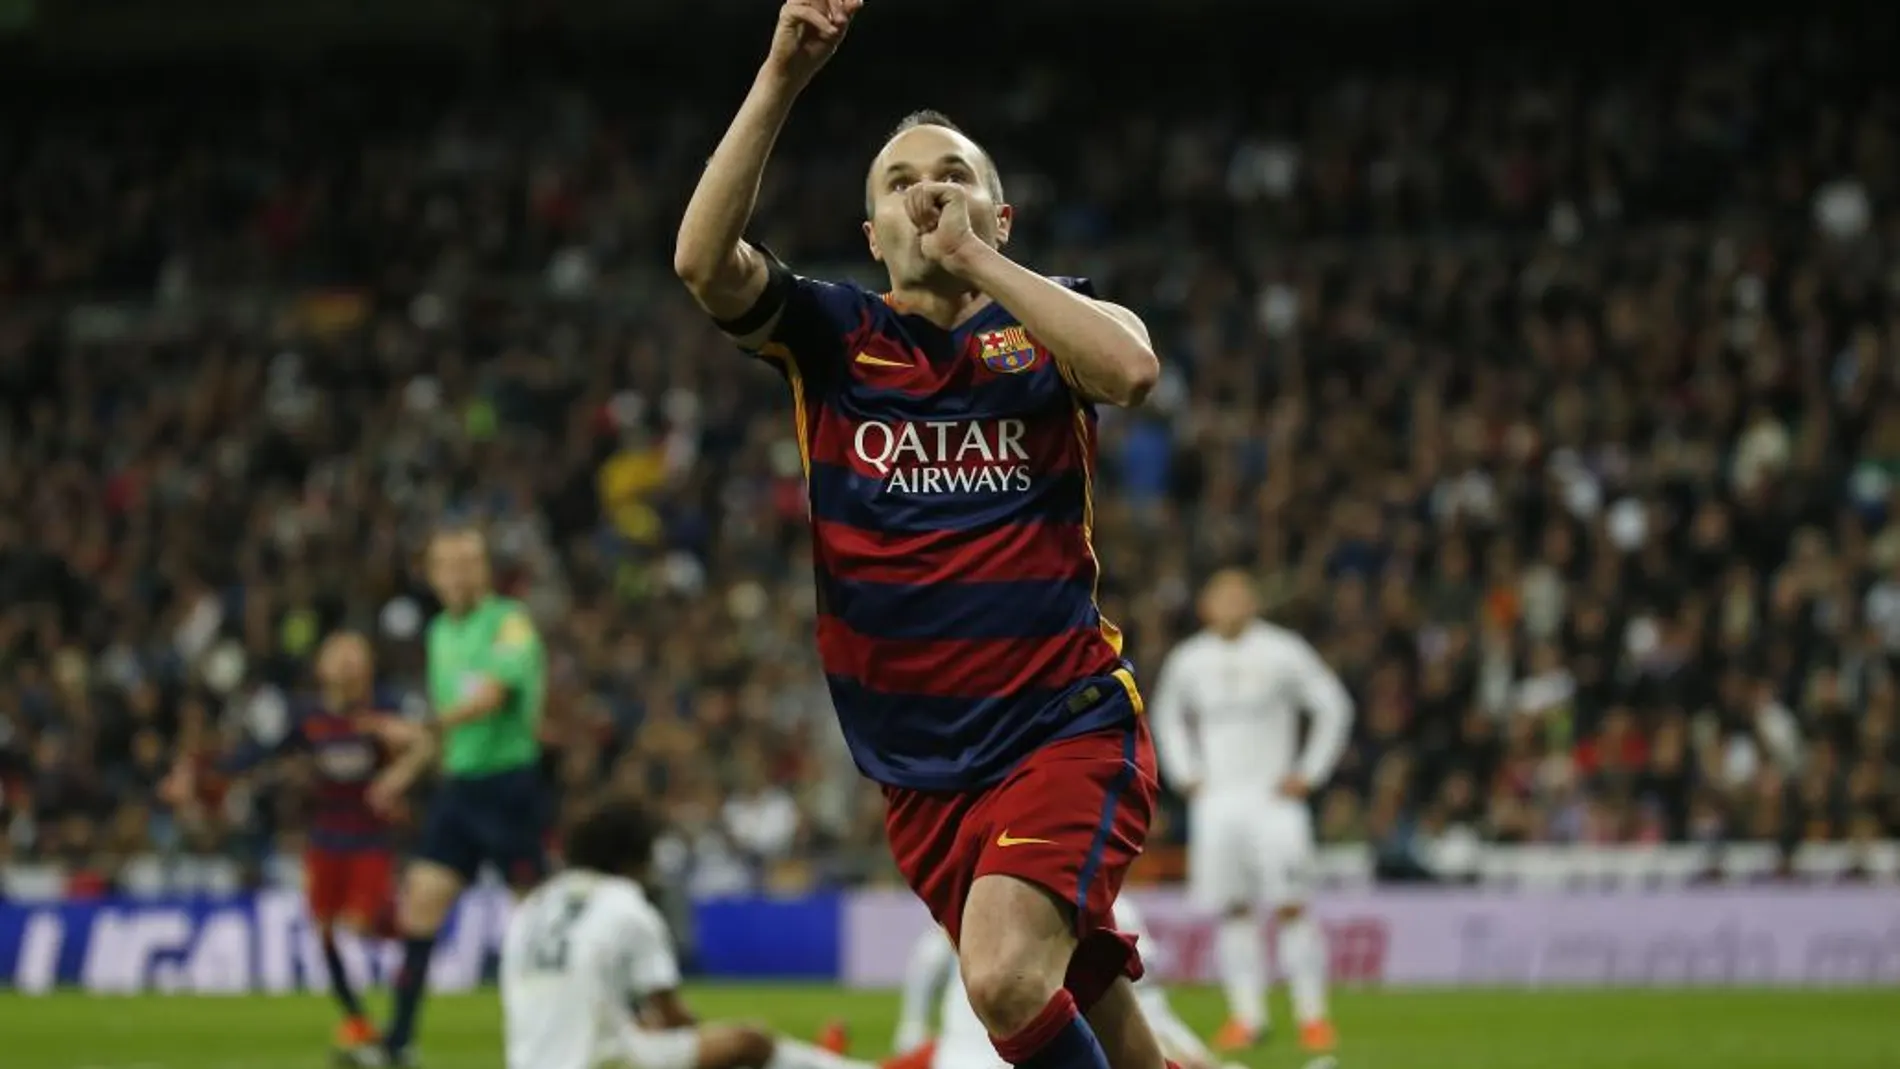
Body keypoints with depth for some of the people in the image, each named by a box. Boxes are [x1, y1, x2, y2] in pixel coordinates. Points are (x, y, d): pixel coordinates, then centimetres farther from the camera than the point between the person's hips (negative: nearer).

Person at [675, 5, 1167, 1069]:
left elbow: (1130, 369, -22)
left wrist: (974, 259, -16)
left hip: (1067, 730, -3)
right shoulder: (835, 334, 4)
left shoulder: (1048, 321, 2)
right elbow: (704, 259, -15)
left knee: (1006, 976, -25)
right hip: (921, 770, 3)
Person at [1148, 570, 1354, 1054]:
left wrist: (1308, 774, -2)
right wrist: (1185, 774, 13)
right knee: (1231, 909, 0)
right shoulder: (1188, 660, 7)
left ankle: (1312, 1015, -5)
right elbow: (1167, 715, 25)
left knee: (1290, 906, -10)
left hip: (1272, 797, -3)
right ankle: (1246, 1015, 5)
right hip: (1216, 801, 3)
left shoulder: (1282, 651, -2)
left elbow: (1334, 707, 3)